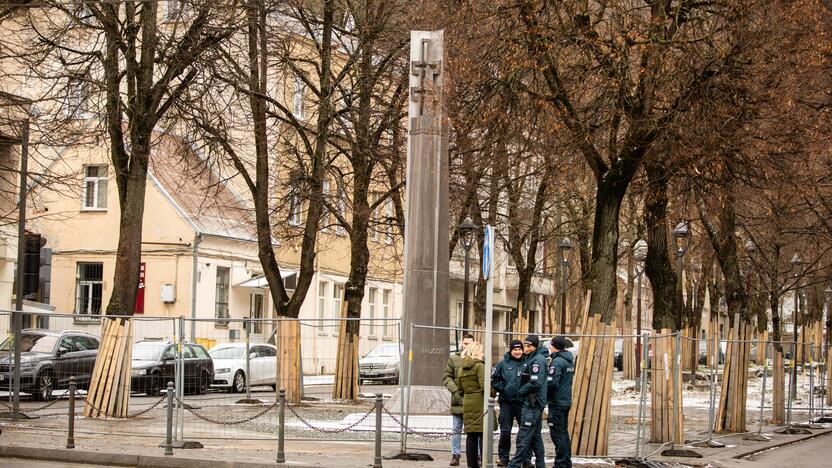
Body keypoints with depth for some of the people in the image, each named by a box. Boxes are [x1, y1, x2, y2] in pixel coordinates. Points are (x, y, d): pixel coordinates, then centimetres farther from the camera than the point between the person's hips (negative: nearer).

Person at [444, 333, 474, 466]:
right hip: (458, 400, 2)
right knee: (457, 430, 9)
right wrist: (455, 390, -7)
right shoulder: (454, 358, 4)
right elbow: (447, 376, 6)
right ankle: (455, 455, 16)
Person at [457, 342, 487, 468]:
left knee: (470, 435, 10)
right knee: (483, 434, -4)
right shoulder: (479, 366, -10)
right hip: (480, 403, -7)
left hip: (467, 404, 7)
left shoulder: (462, 368, 13)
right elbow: (484, 385, -19)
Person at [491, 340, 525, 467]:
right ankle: (503, 457, 10)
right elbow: (494, 380, 6)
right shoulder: (503, 364, 2)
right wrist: (502, 390, -5)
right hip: (506, 402, 0)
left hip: (522, 402, 0)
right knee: (505, 432, 2)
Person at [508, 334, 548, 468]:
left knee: (524, 436, -9)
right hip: (533, 402, 10)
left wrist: (521, 392, -12)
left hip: (532, 403, -10)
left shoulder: (537, 360, -15)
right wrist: (522, 391, 8)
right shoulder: (529, 358, 16)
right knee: (535, 436, 15)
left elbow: (535, 383, -23)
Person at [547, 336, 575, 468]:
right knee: (564, 432, 16)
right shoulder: (570, 360, 11)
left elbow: (552, 383, -24)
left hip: (557, 402, -9)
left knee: (557, 434, -4)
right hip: (566, 401, 9)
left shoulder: (557, 361, -18)